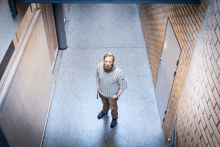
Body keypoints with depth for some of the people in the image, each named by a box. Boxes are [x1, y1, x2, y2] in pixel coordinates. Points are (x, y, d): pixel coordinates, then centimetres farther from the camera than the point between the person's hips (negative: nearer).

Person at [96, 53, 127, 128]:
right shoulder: (99, 66, -27)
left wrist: (117, 95, -15)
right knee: (104, 103, 35)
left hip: (112, 95, -3)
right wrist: (97, 85, 1)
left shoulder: (118, 73, -39)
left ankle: (114, 118, 59)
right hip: (101, 92, 3)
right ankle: (104, 111, 69)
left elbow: (123, 85, -21)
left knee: (113, 107, 26)